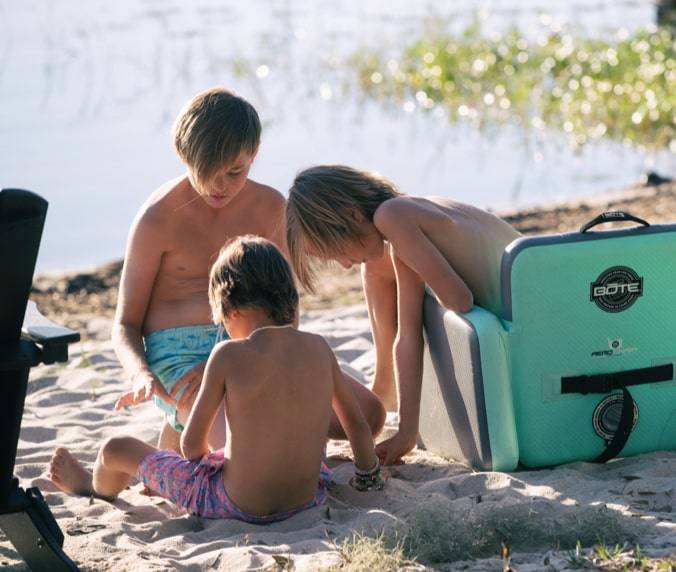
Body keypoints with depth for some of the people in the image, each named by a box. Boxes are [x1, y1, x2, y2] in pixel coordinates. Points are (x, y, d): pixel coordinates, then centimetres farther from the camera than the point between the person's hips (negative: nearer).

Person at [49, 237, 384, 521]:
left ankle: (92, 487, 52)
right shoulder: (318, 348, -4)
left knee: (115, 450, 17)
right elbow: (357, 424, 9)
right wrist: (368, 478, 26)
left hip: (237, 505, -4)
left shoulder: (229, 355, -16)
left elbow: (191, 445, -9)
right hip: (307, 498, 5)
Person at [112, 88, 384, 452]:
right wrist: (141, 375, -28)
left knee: (368, 413, -10)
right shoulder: (158, 218, -9)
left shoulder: (270, 207, 3)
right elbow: (126, 325, -4)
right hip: (181, 356, -5)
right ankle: (185, 430, 0)